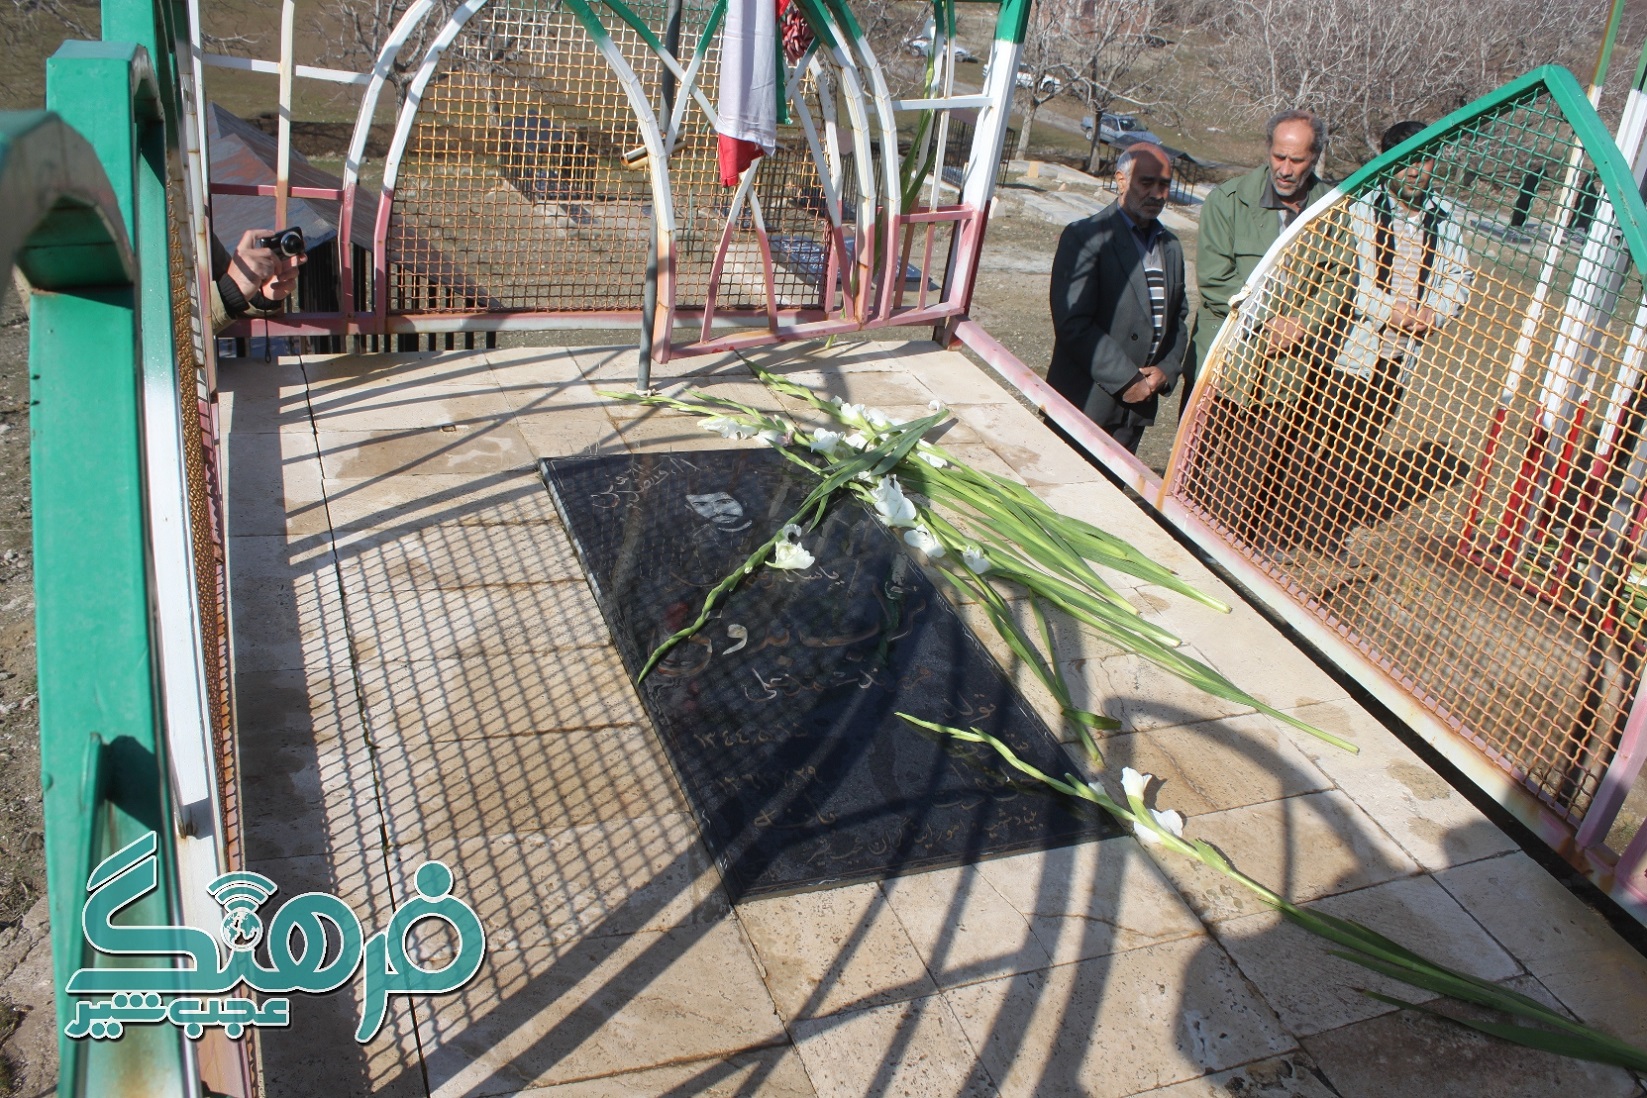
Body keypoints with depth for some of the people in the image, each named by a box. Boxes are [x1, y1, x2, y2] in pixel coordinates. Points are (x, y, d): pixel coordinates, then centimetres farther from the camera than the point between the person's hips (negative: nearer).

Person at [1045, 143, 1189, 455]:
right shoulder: (1085, 238, -10)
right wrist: (1126, 379, -17)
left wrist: (1167, 369, -1)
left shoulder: (1170, 246, 13)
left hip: (1138, 405, 6)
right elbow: (1073, 322, -18)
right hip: (1086, 402, -6)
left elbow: (1178, 317, 19)